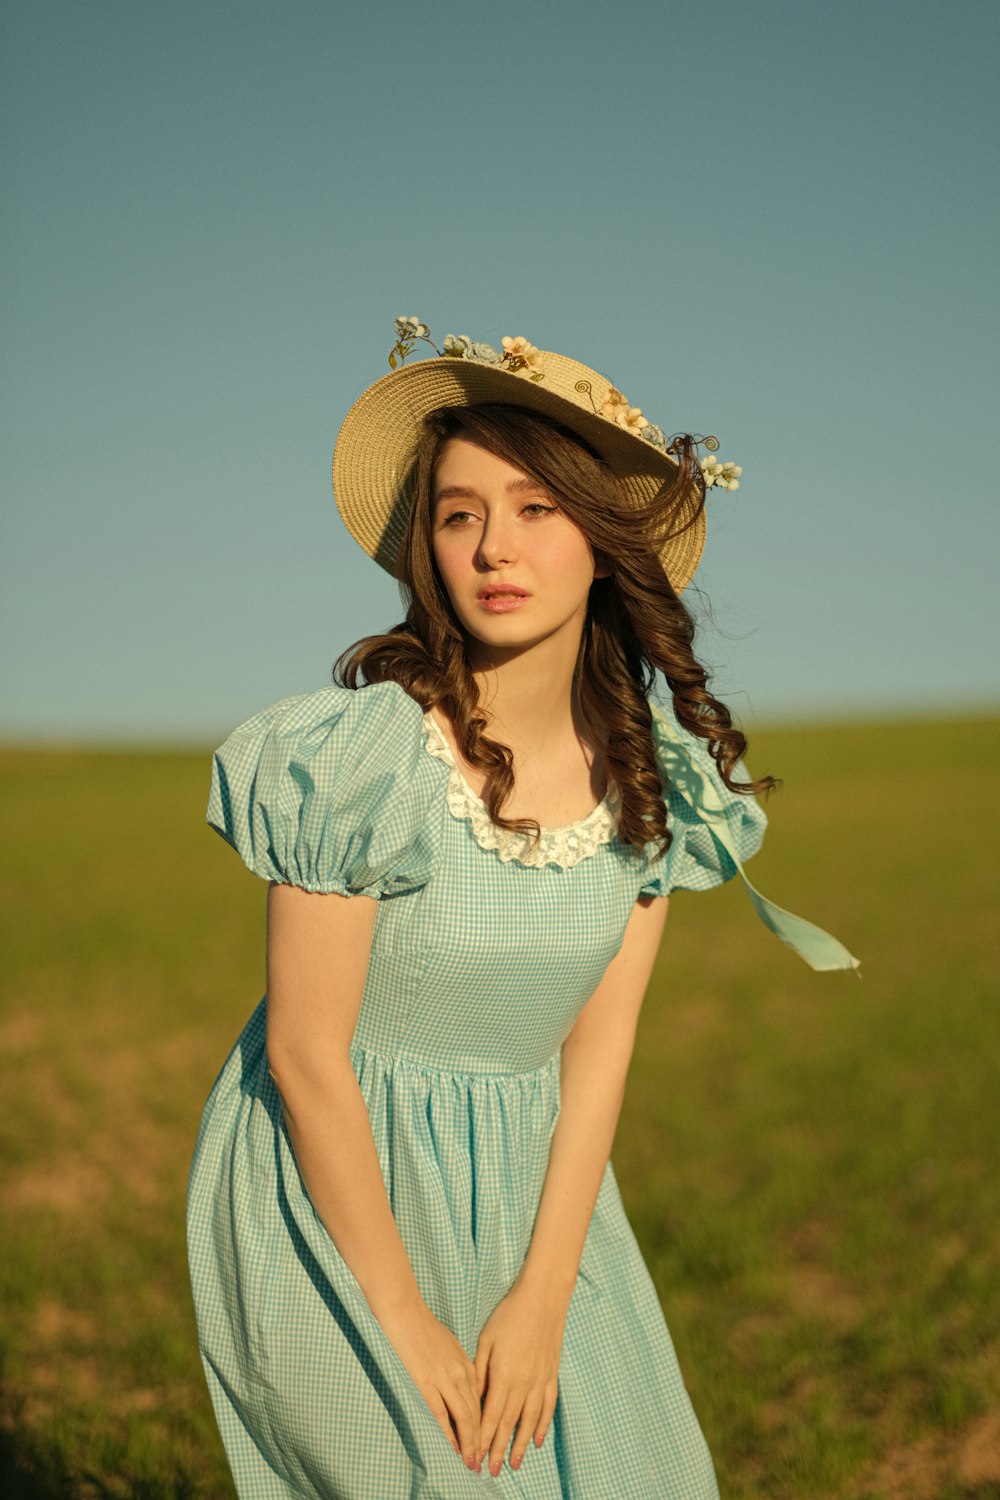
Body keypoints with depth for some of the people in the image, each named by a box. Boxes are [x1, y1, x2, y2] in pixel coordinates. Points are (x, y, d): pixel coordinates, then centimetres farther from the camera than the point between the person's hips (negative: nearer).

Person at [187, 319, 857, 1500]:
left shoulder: (649, 767, -6)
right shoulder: (359, 754, -21)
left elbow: (601, 1040, -4)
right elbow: (306, 1056, -17)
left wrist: (542, 1297, -9)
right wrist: (405, 1323, -13)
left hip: (533, 1187, 5)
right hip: (334, 1192, -4)